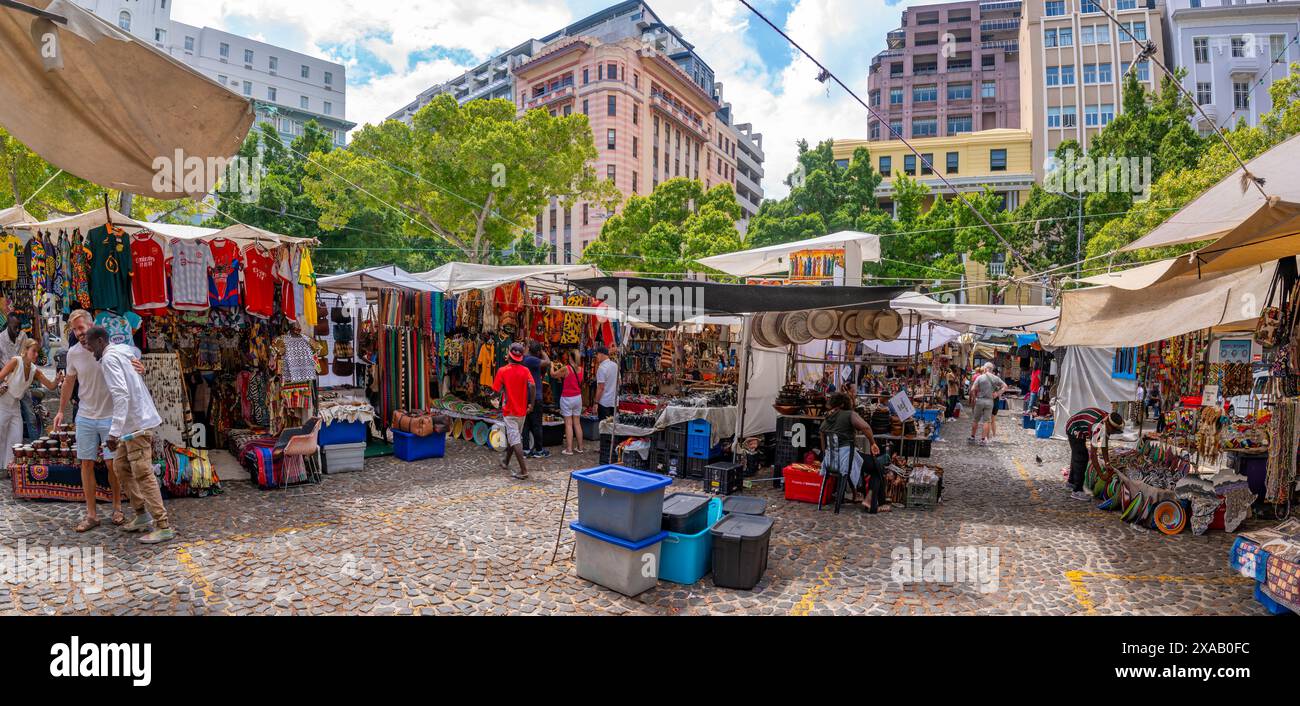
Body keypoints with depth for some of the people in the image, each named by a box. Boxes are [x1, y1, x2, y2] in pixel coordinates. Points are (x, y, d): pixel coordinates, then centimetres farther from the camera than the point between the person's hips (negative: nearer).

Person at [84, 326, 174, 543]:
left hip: (137, 424, -10)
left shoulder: (110, 358, -14)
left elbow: (121, 394, -25)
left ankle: (164, 526, -5)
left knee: (143, 474, -7)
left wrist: (114, 431, -29)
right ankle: (142, 515, 22)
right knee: (120, 467, 17)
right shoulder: (121, 351, 13)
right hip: (133, 423, 10)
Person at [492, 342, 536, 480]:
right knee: (512, 436, 21)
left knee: (515, 440, -5)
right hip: (522, 410, 4)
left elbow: (497, 390, -8)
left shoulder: (502, 371, -9)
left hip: (509, 410, -4)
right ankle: (506, 462, 39)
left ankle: (524, 470, -13)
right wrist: (532, 404, -8)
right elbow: (532, 386, -16)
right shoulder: (525, 370, -3)